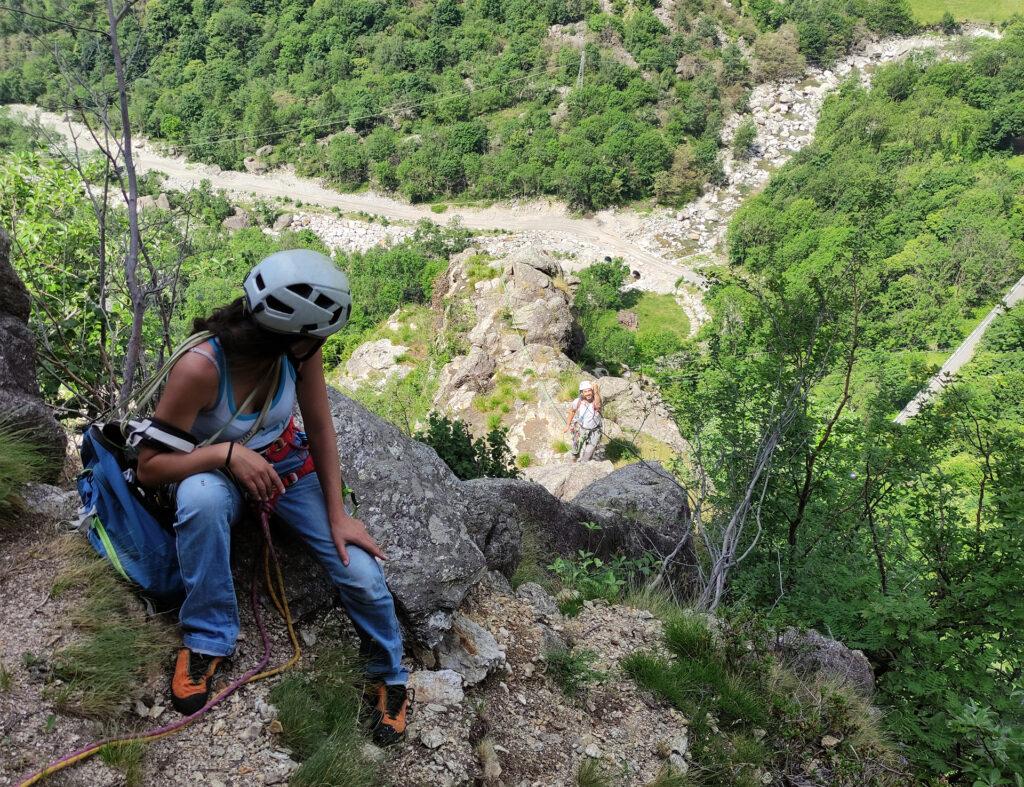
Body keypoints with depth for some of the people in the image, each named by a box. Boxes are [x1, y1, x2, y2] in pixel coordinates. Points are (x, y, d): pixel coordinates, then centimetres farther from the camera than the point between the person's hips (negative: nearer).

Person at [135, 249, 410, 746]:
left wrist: (338, 514, -11)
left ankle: (388, 677, 14)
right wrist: (227, 454, -37)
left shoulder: (302, 351, -21)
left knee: (362, 573, -15)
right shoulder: (200, 367, -32)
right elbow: (149, 468, -23)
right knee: (201, 496, -41)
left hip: (287, 464, 3)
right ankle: (207, 640, -18)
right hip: (216, 472, -2)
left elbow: (321, 430, -7)